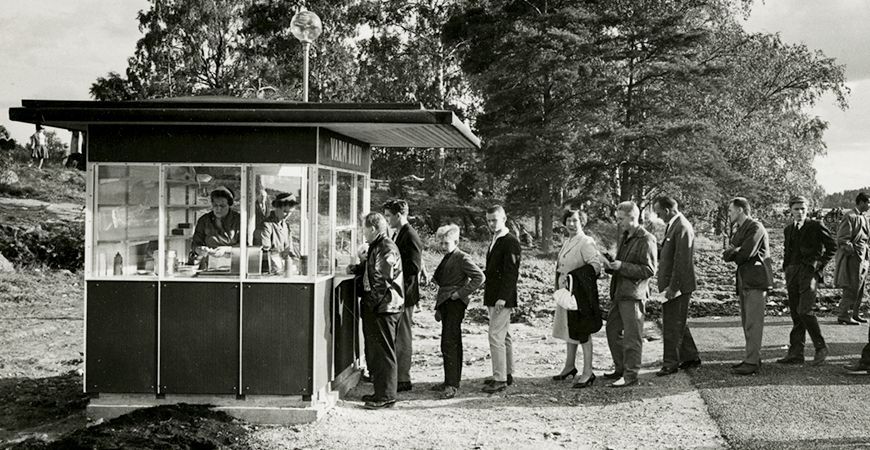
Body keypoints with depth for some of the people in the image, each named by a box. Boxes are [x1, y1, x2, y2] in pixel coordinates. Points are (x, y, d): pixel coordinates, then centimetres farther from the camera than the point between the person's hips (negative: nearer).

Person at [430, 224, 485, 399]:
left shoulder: (462, 258, -9)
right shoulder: (446, 259, 18)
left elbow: (480, 277, -19)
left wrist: (461, 293, -18)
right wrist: (438, 308, 21)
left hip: (455, 305, -9)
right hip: (445, 305, 9)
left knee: (449, 344, -13)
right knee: (452, 344, 14)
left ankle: (452, 385, -13)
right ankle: (450, 381, 20)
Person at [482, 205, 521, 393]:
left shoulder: (511, 242, -14)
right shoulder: (495, 240, 17)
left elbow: (511, 273, -20)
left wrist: (502, 297, -25)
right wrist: (490, 295, 15)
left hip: (502, 299, -10)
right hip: (493, 297, 10)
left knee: (496, 337, -11)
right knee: (504, 337, 15)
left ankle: (500, 379, -9)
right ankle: (507, 374, 23)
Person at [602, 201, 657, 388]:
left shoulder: (646, 240, -12)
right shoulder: (624, 238, 17)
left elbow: (649, 270, -16)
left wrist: (622, 266, -21)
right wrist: (611, 265, 5)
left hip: (633, 294, -9)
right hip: (618, 293, 9)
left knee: (632, 336, -2)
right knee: (612, 330, 15)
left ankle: (631, 374, 5)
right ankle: (620, 368, 27)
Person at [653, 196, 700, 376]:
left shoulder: (682, 228, -18)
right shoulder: (672, 225, 13)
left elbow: (682, 261, -22)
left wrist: (672, 287, -22)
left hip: (678, 285, -10)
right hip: (670, 284, 10)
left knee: (673, 325, -2)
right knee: (678, 323, 17)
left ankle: (671, 363, 6)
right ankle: (691, 357, 28)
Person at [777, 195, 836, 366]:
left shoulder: (816, 226, -3)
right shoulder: (789, 229, 16)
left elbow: (832, 246, 1)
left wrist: (820, 263, -5)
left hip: (809, 271, -6)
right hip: (792, 273, 6)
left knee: (804, 311, -16)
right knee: (795, 313, 6)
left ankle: (820, 348, -1)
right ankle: (795, 353, 8)